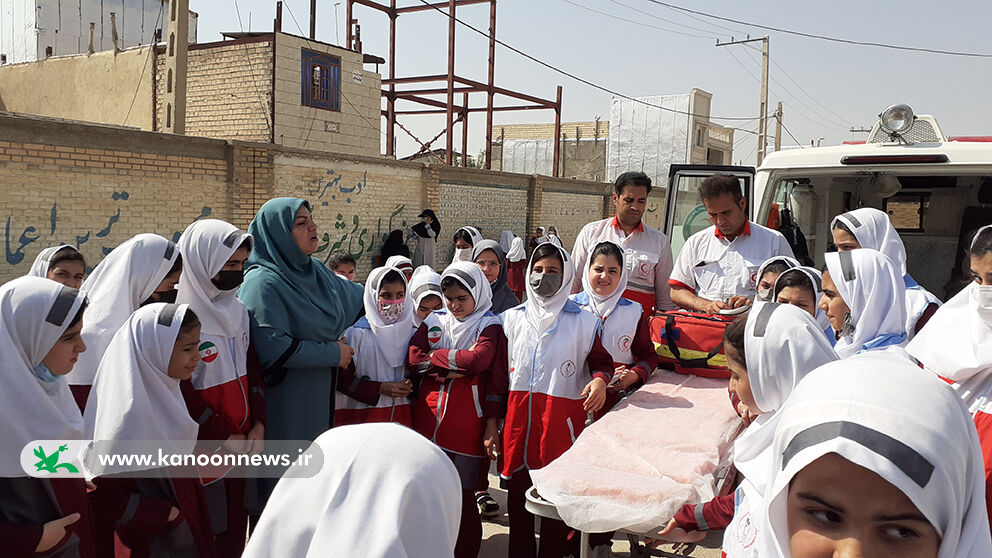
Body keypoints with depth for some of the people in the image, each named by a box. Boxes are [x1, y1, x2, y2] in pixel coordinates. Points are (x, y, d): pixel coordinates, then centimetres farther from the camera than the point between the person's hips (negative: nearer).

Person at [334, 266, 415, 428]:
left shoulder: (410, 332, 9)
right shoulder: (356, 333, -6)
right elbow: (342, 377, -7)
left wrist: (410, 385, -6)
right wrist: (380, 388, -14)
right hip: (364, 415, -4)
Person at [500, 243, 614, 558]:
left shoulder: (582, 321, 5)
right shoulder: (512, 318, 12)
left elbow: (601, 360, 9)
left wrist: (600, 379, -14)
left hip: (563, 416, -3)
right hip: (518, 414, 3)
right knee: (517, 491, 9)